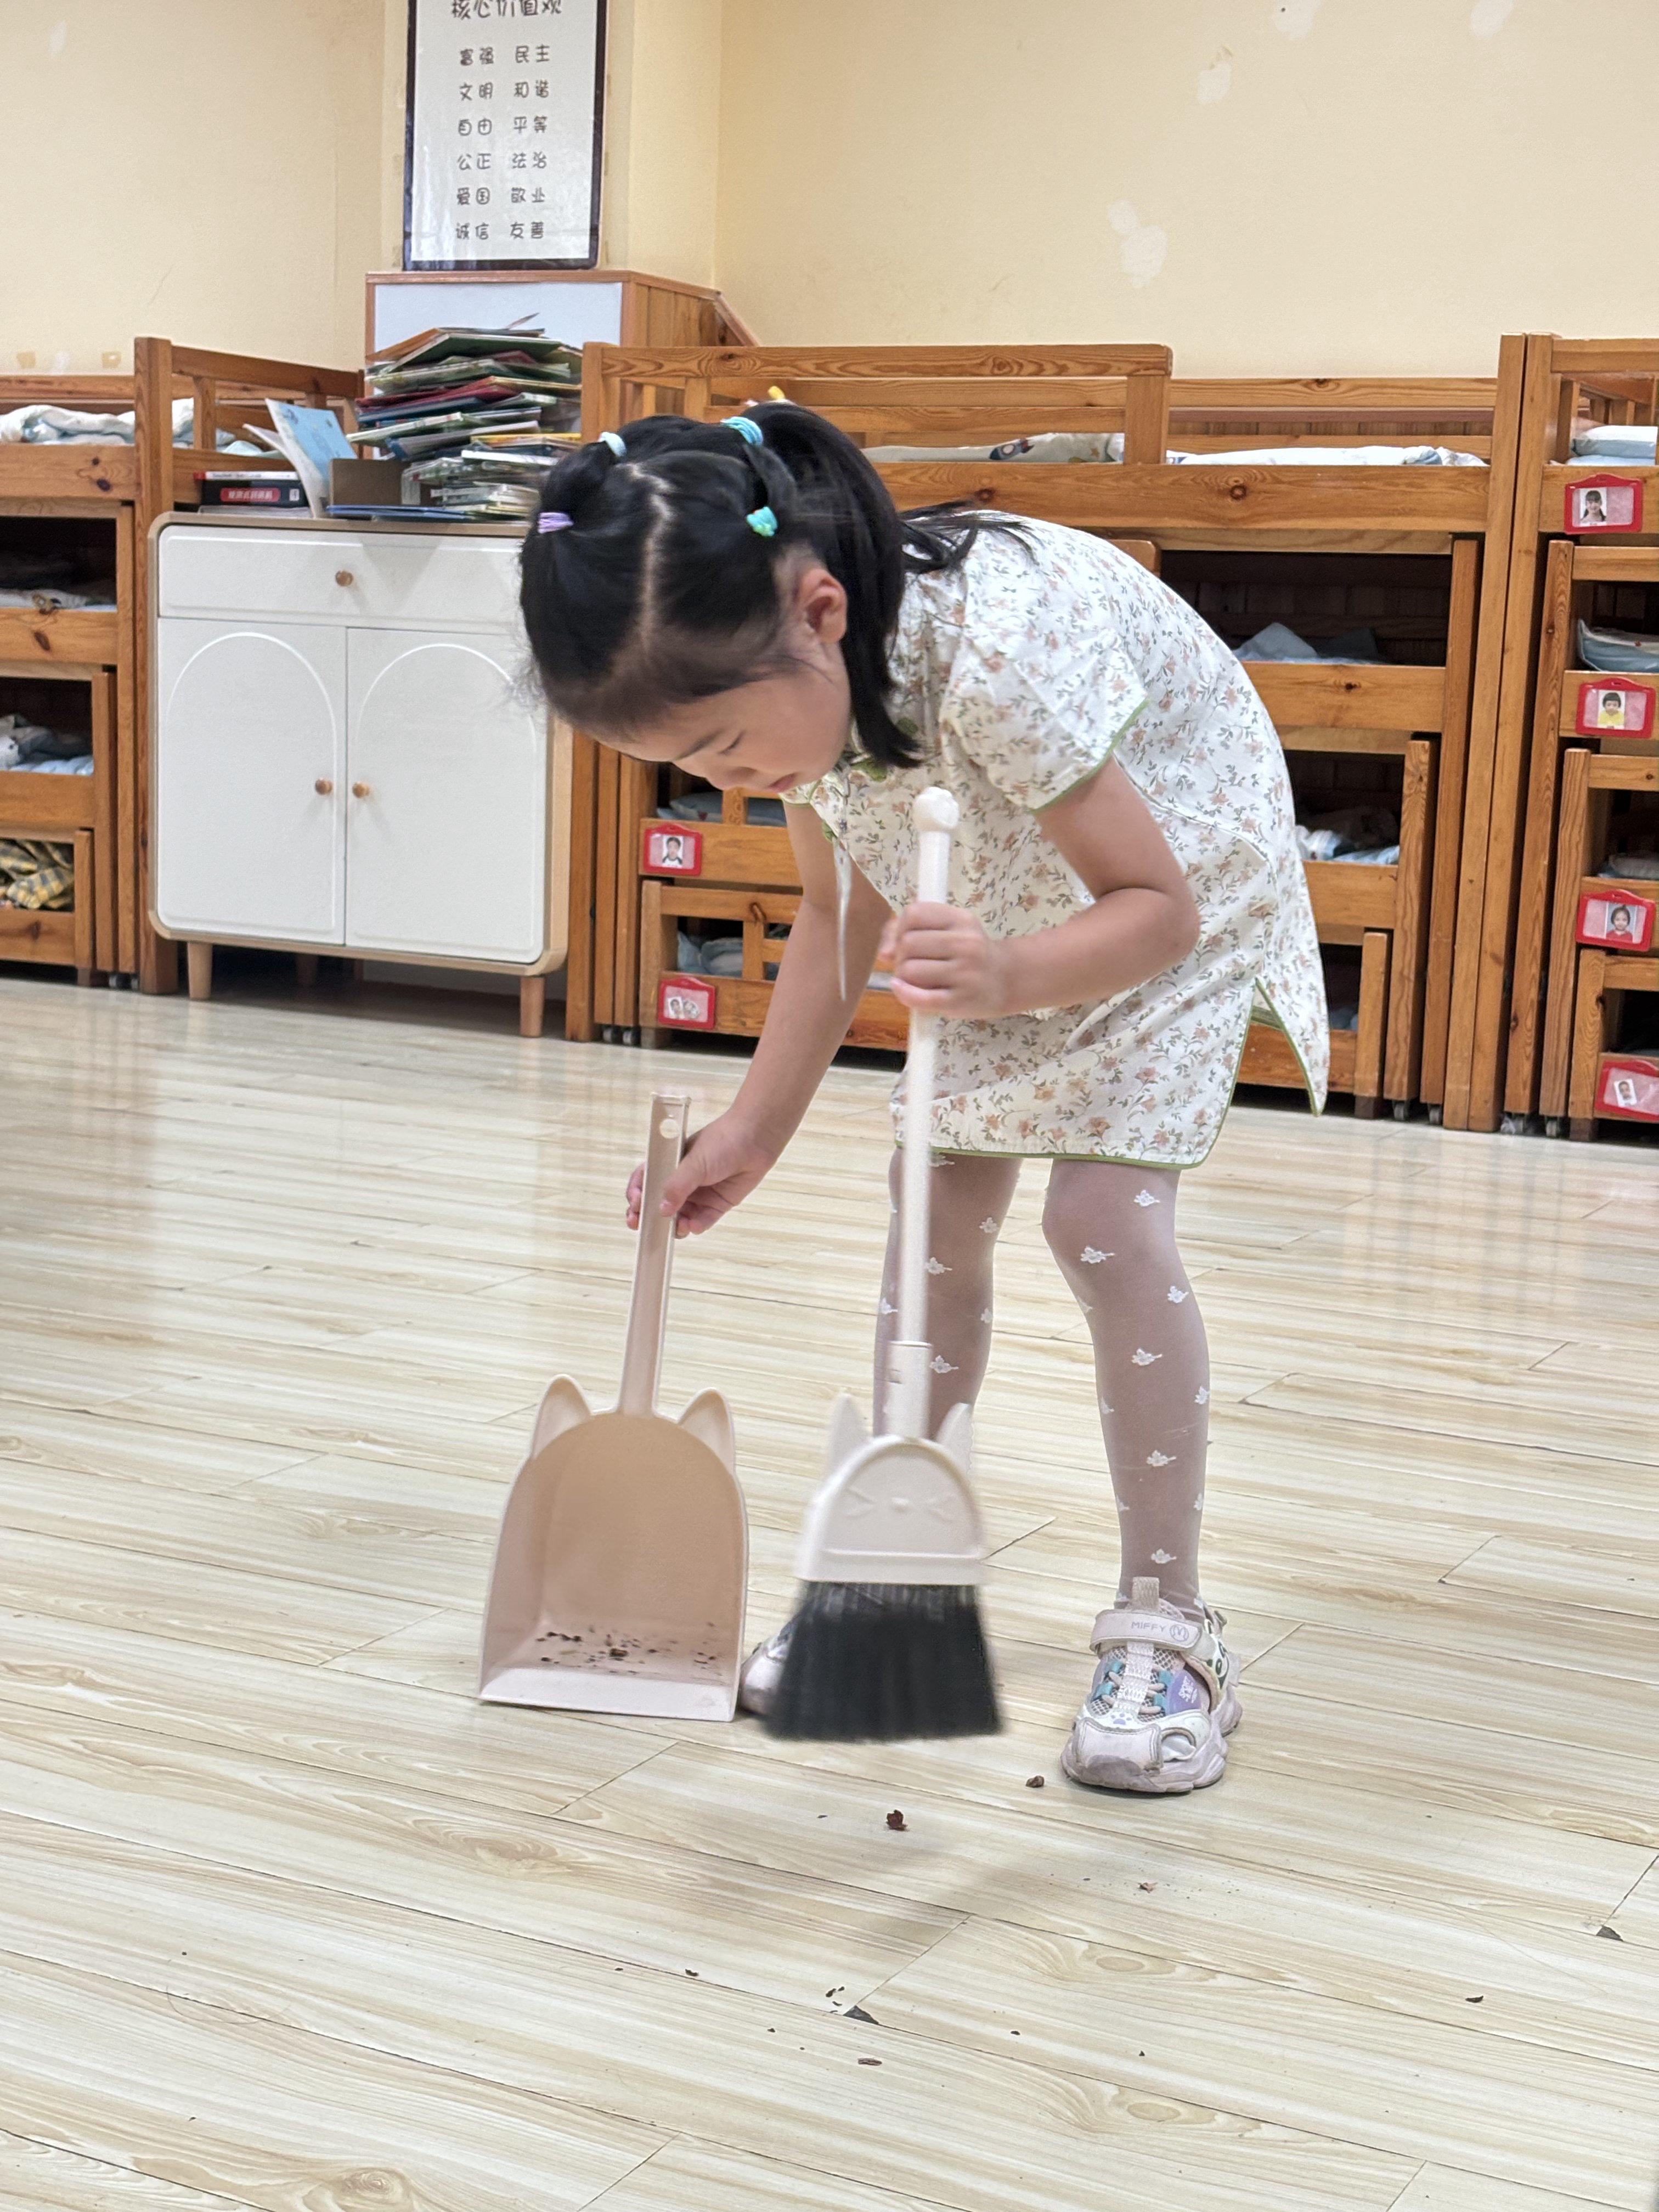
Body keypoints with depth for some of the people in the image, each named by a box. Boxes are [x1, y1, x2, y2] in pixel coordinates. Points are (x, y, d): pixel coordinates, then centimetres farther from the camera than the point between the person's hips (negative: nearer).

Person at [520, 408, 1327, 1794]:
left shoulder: (995, 653, -42)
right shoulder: (794, 684, -18)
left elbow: (1155, 906, -34)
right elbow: (843, 910, -3)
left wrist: (1010, 976, -52)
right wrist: (756, 1129, -4)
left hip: (1181, 900, -7)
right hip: (1005, 918, 7)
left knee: (1107, 1220, -17)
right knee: (938, 1211, 2)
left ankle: (1168, 1629, -5)